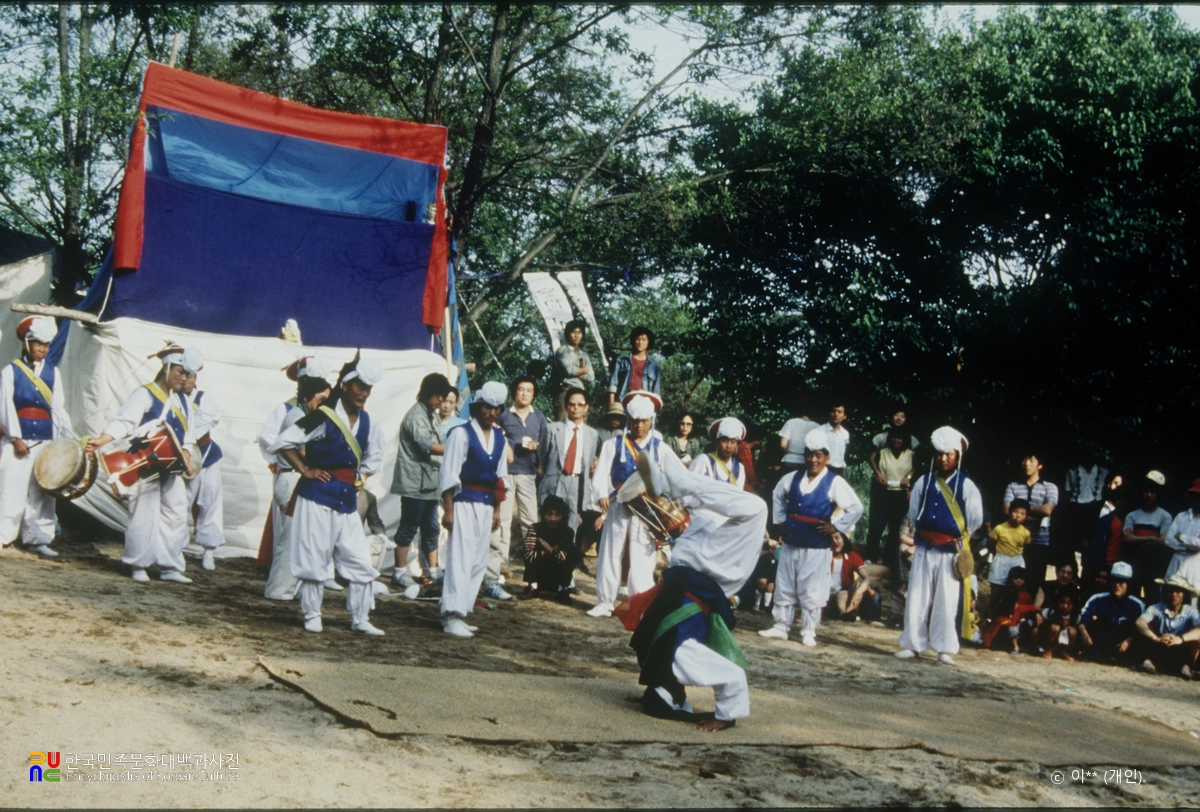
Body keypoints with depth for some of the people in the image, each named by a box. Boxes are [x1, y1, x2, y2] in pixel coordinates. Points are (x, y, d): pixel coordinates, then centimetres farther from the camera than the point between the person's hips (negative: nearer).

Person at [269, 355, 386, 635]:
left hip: (348, 501, 5)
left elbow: (373, 457, 24)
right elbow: (282, 443, -11)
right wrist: (305, 470, -10)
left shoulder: (368, 423, 7)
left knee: (361, 561, 2)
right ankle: (311, 615, 15)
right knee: (314, 558, 1)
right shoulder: (322, 418, -11)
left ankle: (360, 618, 12)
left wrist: (361, 477, 10)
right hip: (317, 498, -5)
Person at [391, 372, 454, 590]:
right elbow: (427, 446, -24)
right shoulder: (416, 415, -13)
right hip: (414, 483, -9)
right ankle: (399, 573, 3)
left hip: (430, 483, 9)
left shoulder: (434, 416, 17)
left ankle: (432, 572, 15)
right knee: (409, 528, -3)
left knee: (430, 530, 10)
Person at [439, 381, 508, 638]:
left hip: (486, 505, 7)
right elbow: (449, 474, -10)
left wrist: (497, 509, 17)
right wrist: (448, 509, -13)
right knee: (460, 558, -11)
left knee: (479, 561, 9)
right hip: (464, 503, -7)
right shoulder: (462, 434, -8)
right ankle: (452, 616, -10)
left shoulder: (499, 438, 11)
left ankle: (461, 612, 17)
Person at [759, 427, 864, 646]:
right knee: (784, 588, 10)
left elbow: (856, 508, -10)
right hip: (790, 544, 5)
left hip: (817, 548, -5)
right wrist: (781, 520, 15)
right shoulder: (792, 479, 6)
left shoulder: (834, 483, -8)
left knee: (811, 592, 2)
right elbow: (778, 497, 25)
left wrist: (836, 527, -11)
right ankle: (781, 626, 20)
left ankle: (808, 632, 13)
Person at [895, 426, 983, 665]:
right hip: (924, 549, 3)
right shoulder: (924, 482, 5)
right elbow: (913, 512, 15)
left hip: (951, 552, -3)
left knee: (946, 601, 0)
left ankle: (945, 648, 7)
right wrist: (924, 532, 12)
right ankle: (912, 644, 10)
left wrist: (958, 537, 8)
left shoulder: (966, 486, -4)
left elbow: (976, 519, 1)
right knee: (917, 598, 4)